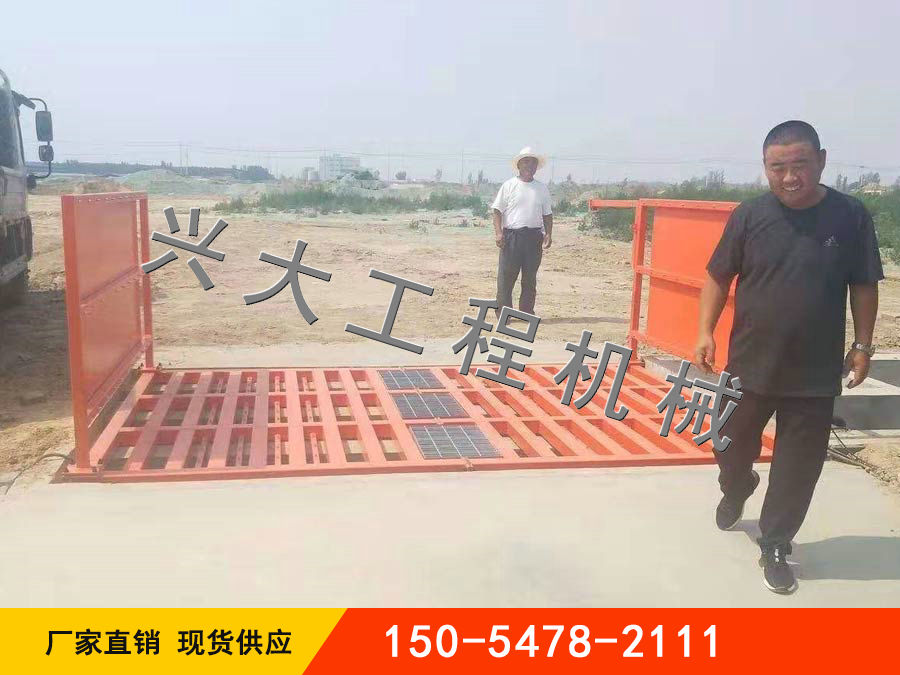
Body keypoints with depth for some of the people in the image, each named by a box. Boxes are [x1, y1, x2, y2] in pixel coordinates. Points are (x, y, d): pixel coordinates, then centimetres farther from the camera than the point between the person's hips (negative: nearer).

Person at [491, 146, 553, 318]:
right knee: (506, 275, -3)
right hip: (511, 235, -3)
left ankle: (527, 311, 16)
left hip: (534, 236, 3)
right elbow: (497, 210, 0)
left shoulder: (542, 188, 13)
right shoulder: (509, 186, 3)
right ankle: (503, 312, 3)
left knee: (530, 277, 7)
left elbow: (547, 214, 16)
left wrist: (548, 234, 2)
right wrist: (498, 232, -12)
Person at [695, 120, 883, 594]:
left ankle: (774, 548, 25)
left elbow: (864, 287, 3)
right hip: (749, 364, 1)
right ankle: (735, 491, 50)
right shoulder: (749, 215, -6)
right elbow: (719, 277, 0)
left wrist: (862, 346, 1)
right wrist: (706, 332, -9)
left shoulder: (850, 216, -6)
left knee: (798, 468, 7)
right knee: (732, 446, 17)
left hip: (816, 373, 0)